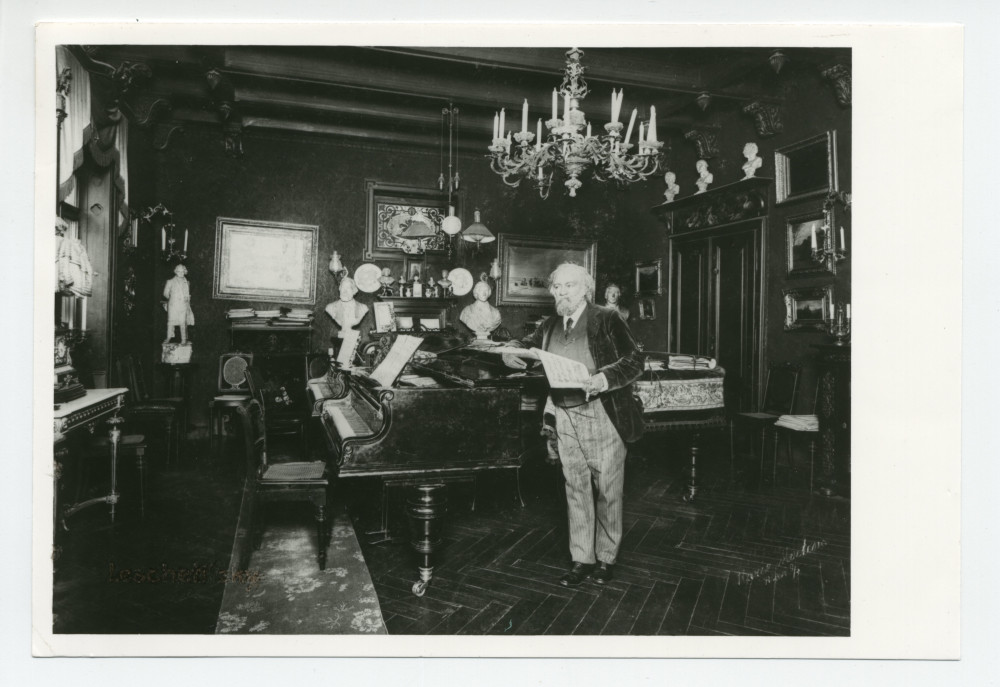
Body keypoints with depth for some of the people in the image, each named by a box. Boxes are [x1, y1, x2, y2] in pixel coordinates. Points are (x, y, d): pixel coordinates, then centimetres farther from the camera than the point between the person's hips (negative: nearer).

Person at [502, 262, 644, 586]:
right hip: (565, 417, 5)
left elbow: (634, 360, -11)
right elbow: (525, 345, 17)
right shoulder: (550, 325, 11)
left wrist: (605, 378, -27)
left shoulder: (606, 320, -6)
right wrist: (510, 353, -7)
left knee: (607, 489, 6)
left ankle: (606, 557, 24)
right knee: (575, 489, 11)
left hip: (603, 416, -5)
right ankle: (581, 559, 23)